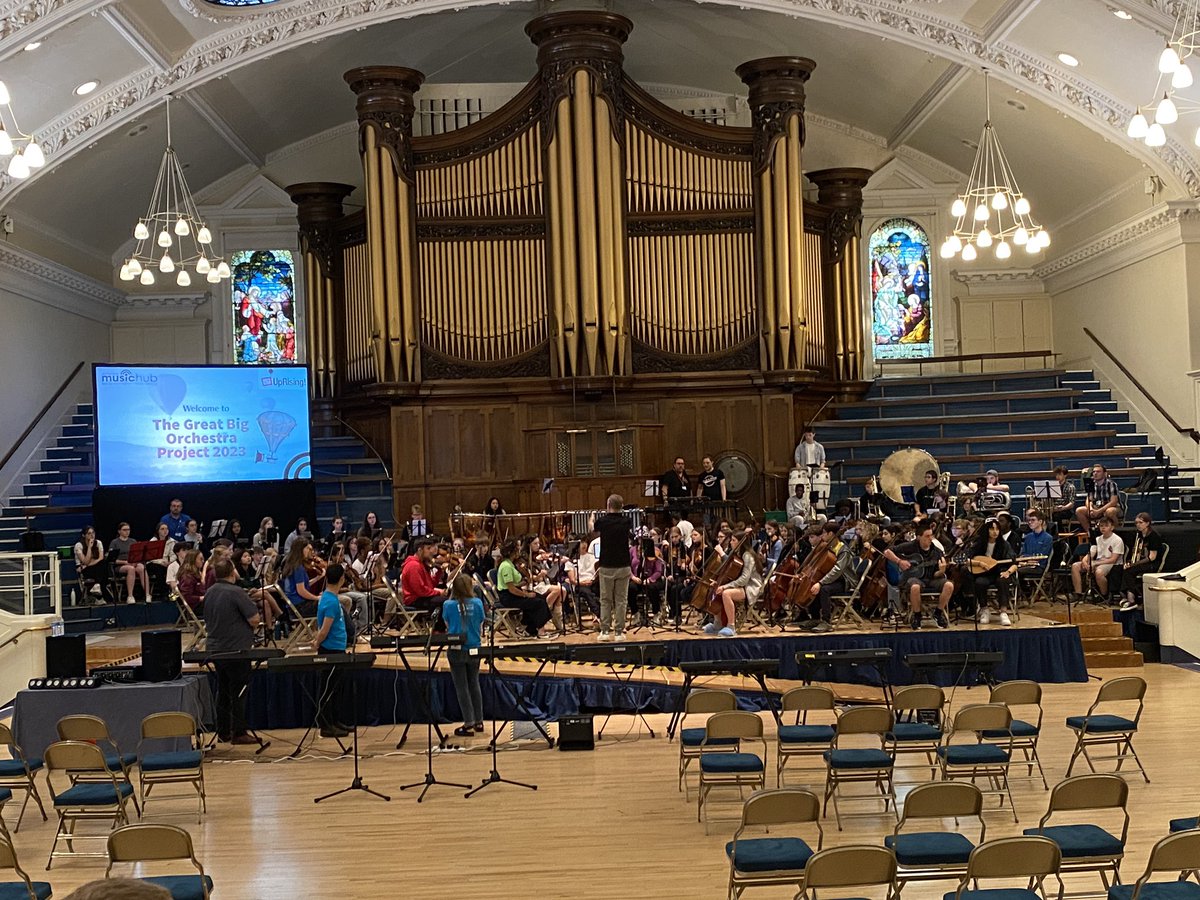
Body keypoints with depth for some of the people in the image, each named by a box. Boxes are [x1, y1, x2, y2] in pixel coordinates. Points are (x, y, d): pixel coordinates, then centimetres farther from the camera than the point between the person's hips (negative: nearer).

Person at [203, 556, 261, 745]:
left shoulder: (209, 593, 7)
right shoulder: (236, 593, -18)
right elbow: (255, 619, -19)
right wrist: (253, 624, 2)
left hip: (215, 648, 8)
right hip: (236, 649, -8)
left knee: (222, 691, 15)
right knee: (238, 692, 0)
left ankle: (223, 732, 19)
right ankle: (238, 733, 2)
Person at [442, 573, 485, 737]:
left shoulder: (448, 605, -11)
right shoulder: (477, 603, -6)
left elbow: (447, 625, 6)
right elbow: (481, 626, 4)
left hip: (456, 651, -3)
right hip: (474, 649, 3)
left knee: (462, 687, 4)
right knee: (474, 684, 16)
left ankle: (469, 724, 4)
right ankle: (478, 721, 21)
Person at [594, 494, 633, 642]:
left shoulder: (602, 521, -7)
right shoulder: (626, 522, -4)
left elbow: (592, 527, 17)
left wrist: (592, 517, 36)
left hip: (606, 566, 0)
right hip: (623, 567, 0)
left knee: (605, 600, 9)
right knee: (621, 600, 6)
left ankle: (605, 631, 8)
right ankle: (619, 632, 4)